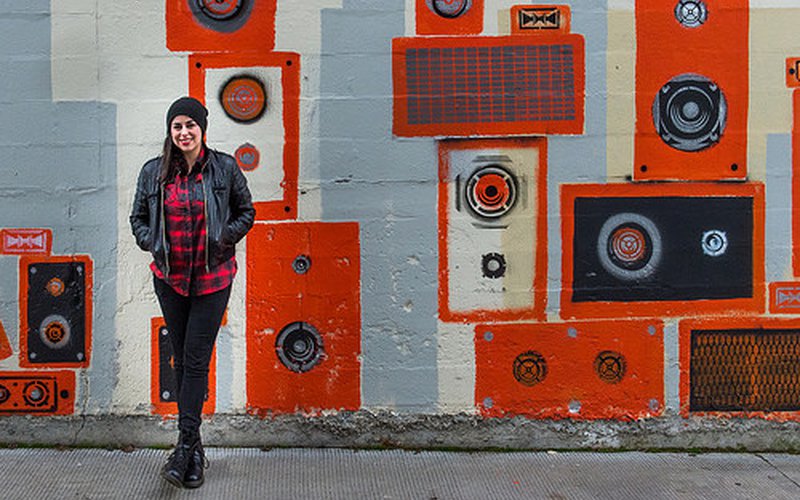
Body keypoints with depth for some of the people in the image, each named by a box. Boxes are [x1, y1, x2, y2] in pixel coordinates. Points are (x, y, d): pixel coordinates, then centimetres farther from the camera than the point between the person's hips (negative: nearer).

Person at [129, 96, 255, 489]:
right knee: (182, 359, 8)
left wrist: (225, 237, -8)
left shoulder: (225, 168, -2)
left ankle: (186, 446, -4)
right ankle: (194, 447, 17)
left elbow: (246, 211, 7)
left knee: (196, 359, -7)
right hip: (169, 276, 3)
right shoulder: (153, 173, 3)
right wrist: (151, 243, -3)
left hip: (212, 276, -3)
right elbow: (138, 217, 15)